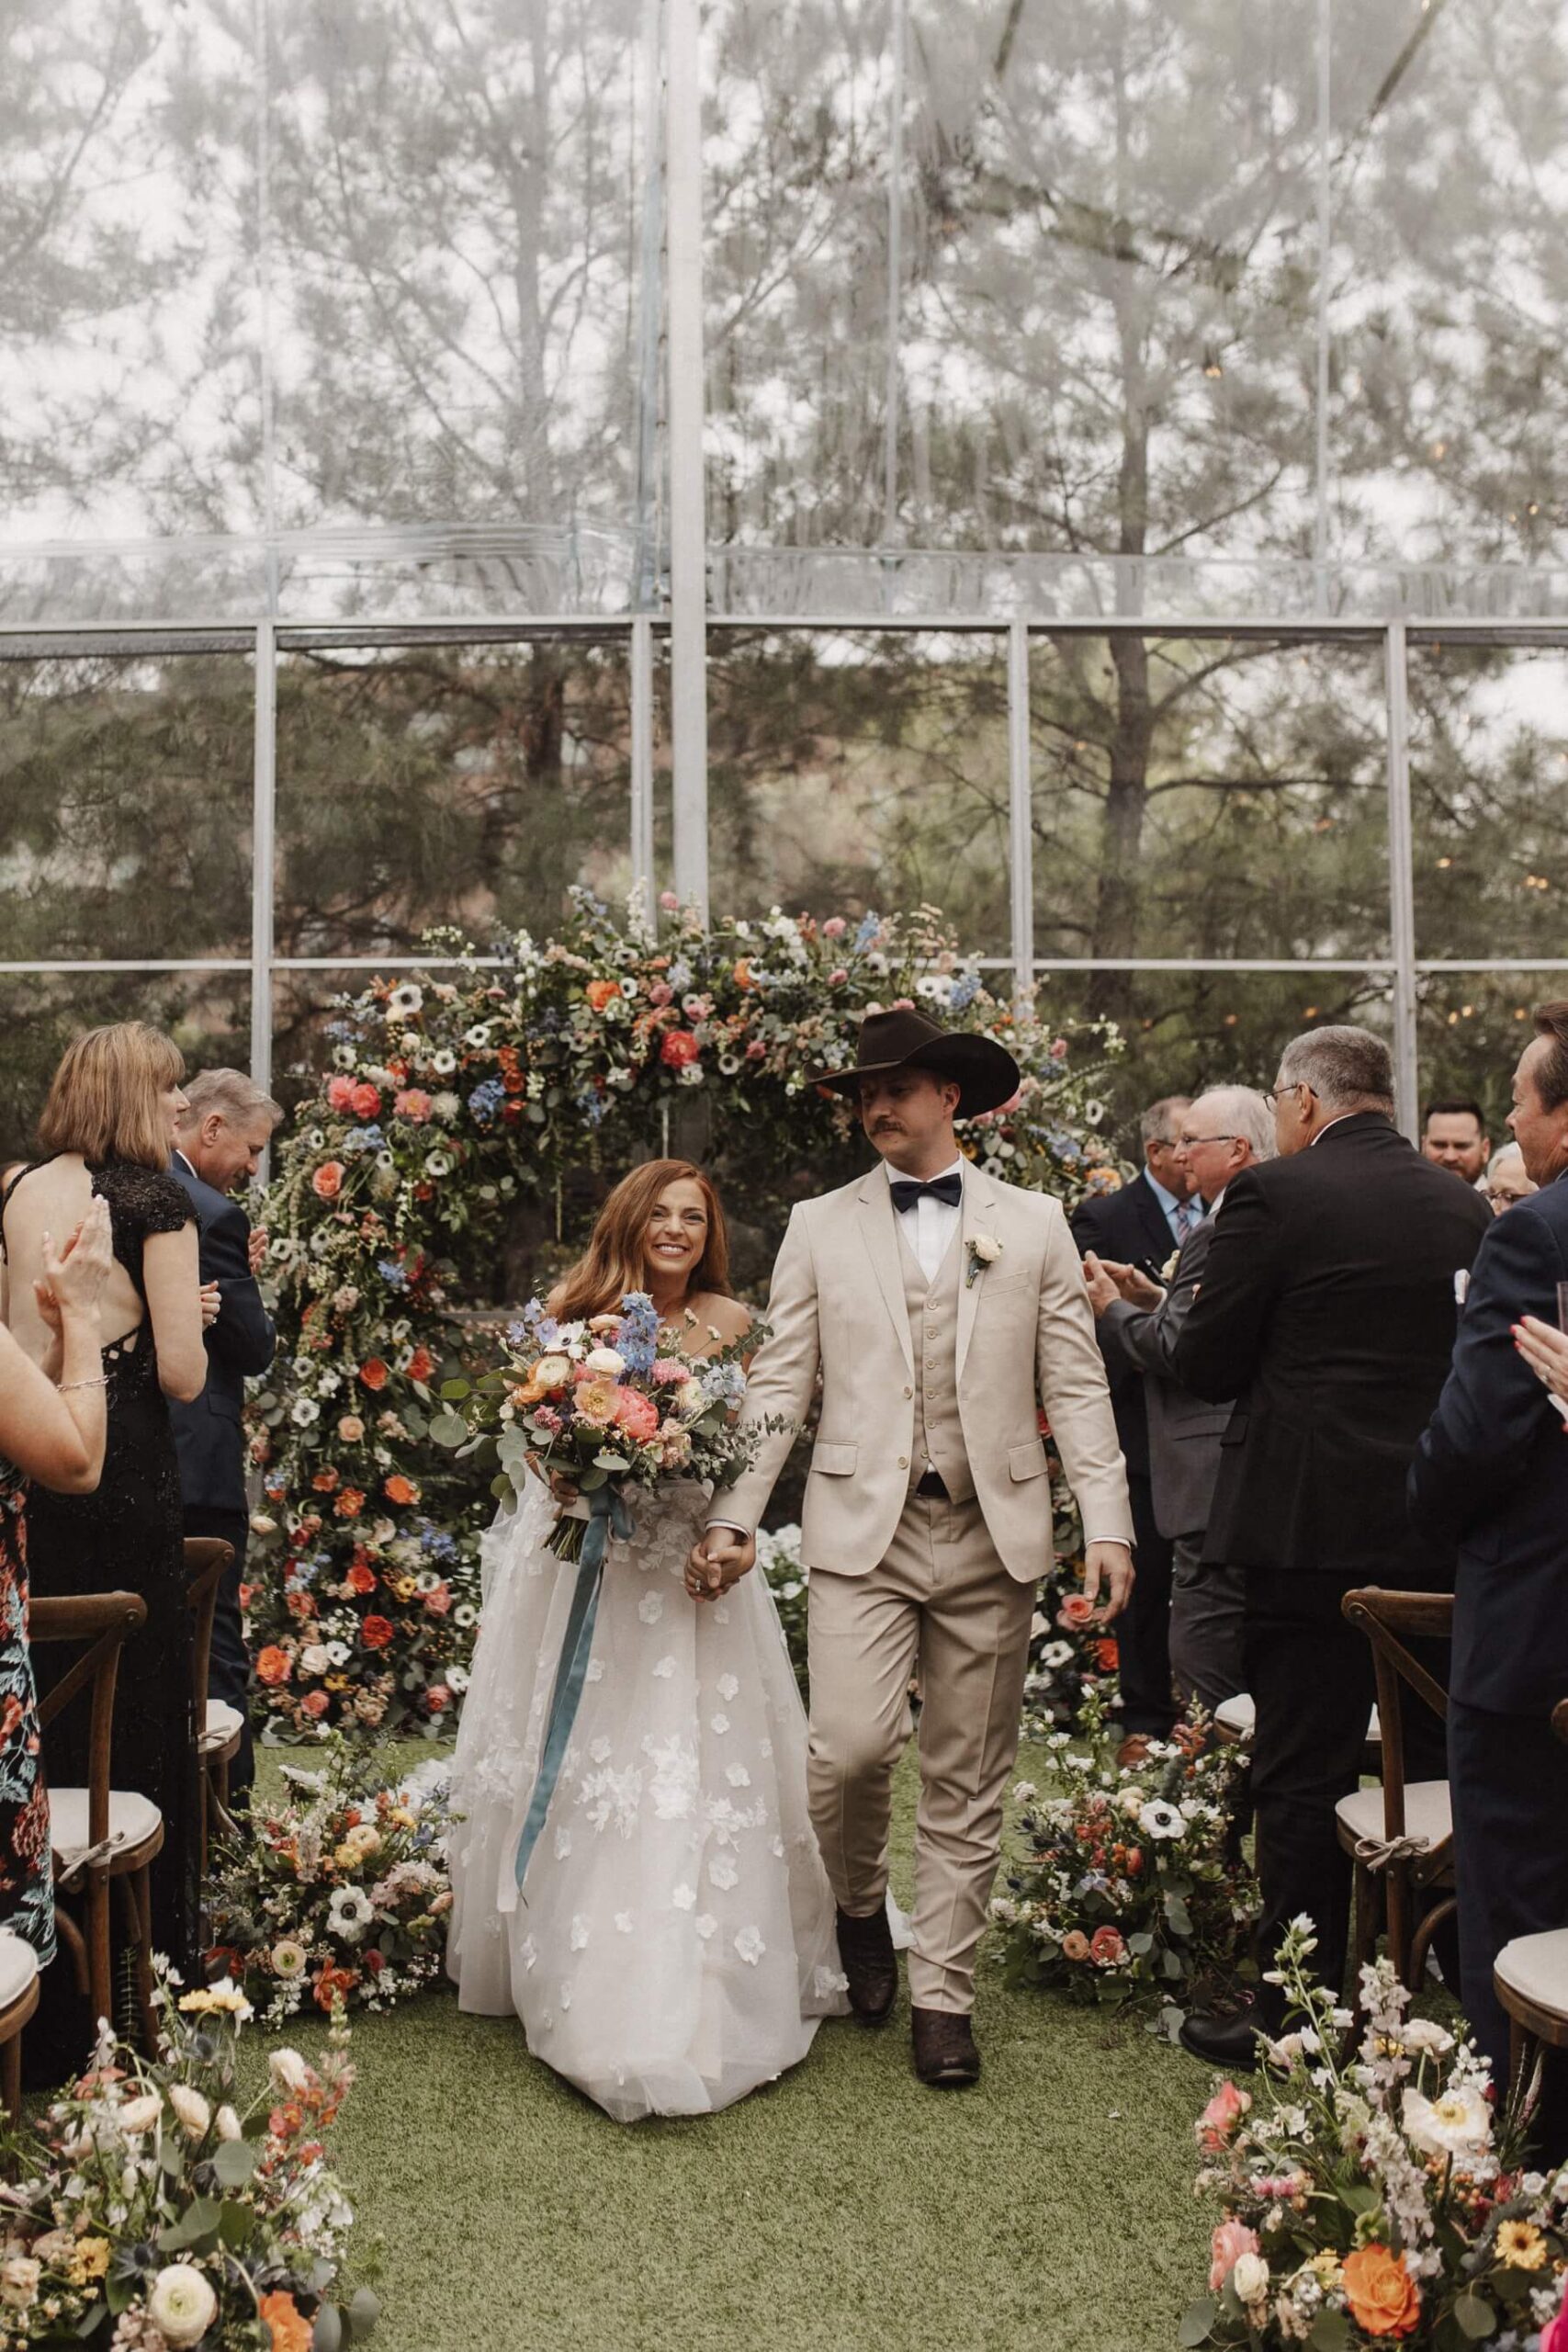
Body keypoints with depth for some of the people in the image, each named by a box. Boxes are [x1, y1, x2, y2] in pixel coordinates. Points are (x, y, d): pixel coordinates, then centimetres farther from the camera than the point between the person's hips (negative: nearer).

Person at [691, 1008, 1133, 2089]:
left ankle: (944, 1994, 25)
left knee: (968, 1781, 7)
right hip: (863, 1527, 0)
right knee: (851, 1744, -13)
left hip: (994, 1535, 1)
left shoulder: (1035, 1225, 7)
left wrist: (1109, 1522, -4)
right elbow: (782, 1383, 5)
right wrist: (737, 1514, -4)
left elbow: (1076, 1386, 4)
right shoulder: (820, 1227, 8)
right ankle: (859, 1907, 19)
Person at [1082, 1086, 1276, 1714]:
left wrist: (1113, 1308, -2)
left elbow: (1175, 1349, -18)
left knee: (1206, 1679, -5)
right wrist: (1159, 1299, 15)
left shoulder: (1219, 1232, -16)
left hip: (1217, 1479, -11)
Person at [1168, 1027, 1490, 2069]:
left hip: (1314, 1527, -6)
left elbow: (1205, 1363, -8)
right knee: (1444, 1768, 17)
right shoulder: (1468, 1207, 6)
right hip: (1449, 1533, 6)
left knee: (1305, 1779, 4)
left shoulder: (1275, 1196, -11)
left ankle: (1299, 2009, 14)